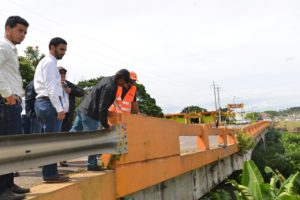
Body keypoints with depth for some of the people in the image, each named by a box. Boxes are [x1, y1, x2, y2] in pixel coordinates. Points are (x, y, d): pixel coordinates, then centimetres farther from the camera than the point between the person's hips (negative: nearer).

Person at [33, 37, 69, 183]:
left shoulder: (46, 62, 24)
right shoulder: (50, 62, -7)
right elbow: (51, 88, -17)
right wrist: (59, 108, -20)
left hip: (44, 102, 11)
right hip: (49, 103, -11)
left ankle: (51, 172, 18)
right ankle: (50, 174, -6)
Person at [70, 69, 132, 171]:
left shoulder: (107, 79, 7)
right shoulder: (110, 87, -23)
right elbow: (102, 108, -24)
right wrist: (105, 125, -15)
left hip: (82, 109, 9)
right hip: (90, 114, -9)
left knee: (74, 131, 16)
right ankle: (92, 165, 12)